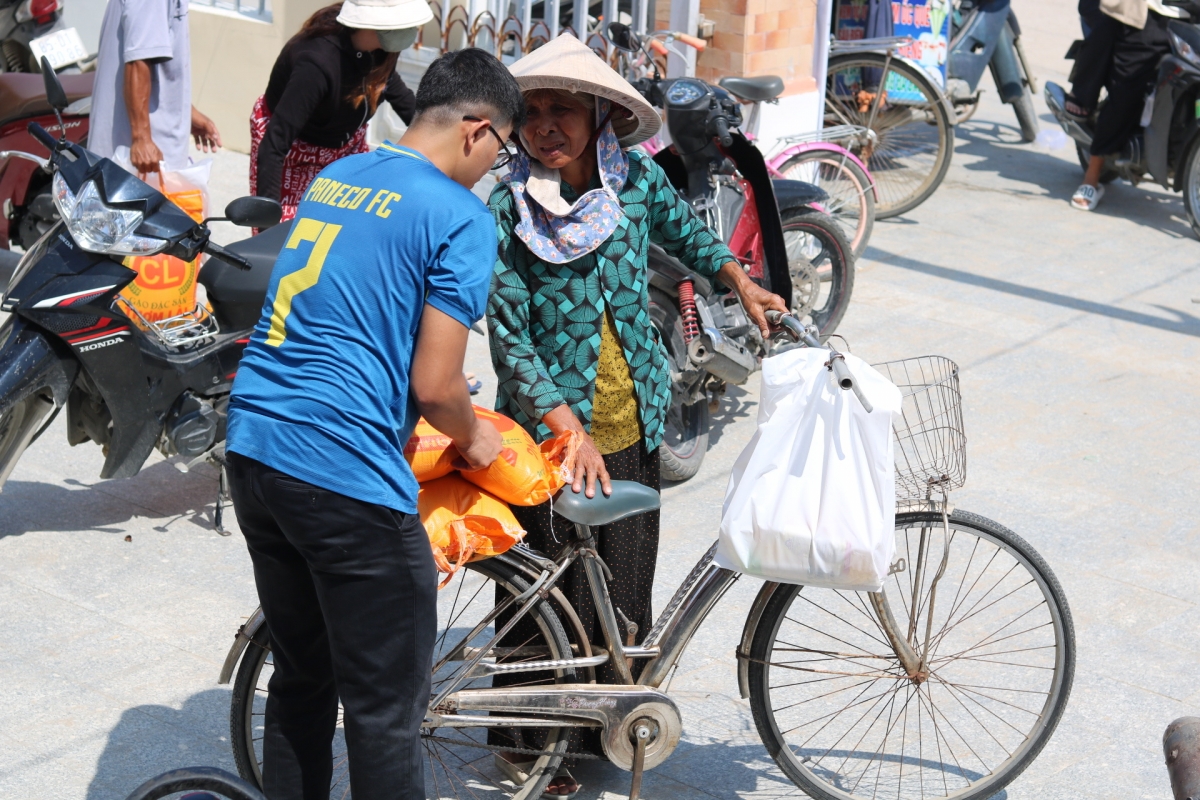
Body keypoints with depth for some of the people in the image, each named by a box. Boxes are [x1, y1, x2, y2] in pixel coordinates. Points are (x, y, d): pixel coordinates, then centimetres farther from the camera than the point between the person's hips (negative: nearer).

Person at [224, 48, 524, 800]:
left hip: (254, 447, 8)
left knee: (301, 679, 21)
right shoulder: (461, 217, -9)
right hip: (344, 476, -8)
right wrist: (474, 438, 9)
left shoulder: (334, 176, 15)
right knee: (386, 710, 3)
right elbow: (434, 383, -12)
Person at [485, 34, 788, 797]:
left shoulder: (635, 176, -4)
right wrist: (570, 431, -26)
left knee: (627, 588, 13)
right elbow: (509, 337, -17)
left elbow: (682, 226, 20)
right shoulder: (508, 212, -15)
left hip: (632, 427, 4)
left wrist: (741, 282, 12)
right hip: (549, 433, -4)